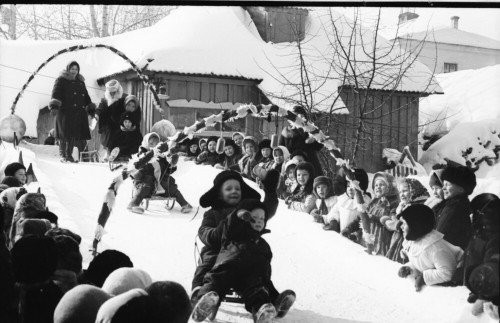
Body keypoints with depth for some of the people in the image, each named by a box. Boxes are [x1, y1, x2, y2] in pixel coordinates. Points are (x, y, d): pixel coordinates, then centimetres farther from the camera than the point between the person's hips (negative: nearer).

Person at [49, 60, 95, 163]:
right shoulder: (61, 80, 2)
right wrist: (54, 106, -22)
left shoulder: (81, 82, 21)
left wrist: (91, 109, 17)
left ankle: (69, 155, 11)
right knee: (64, 134, -7)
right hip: (65, 113, -5)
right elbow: (56, 93, -9)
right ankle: (63, 155, 0)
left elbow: (86, 97, 25)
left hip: (78, 113, 5)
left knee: (73, 135, 4)